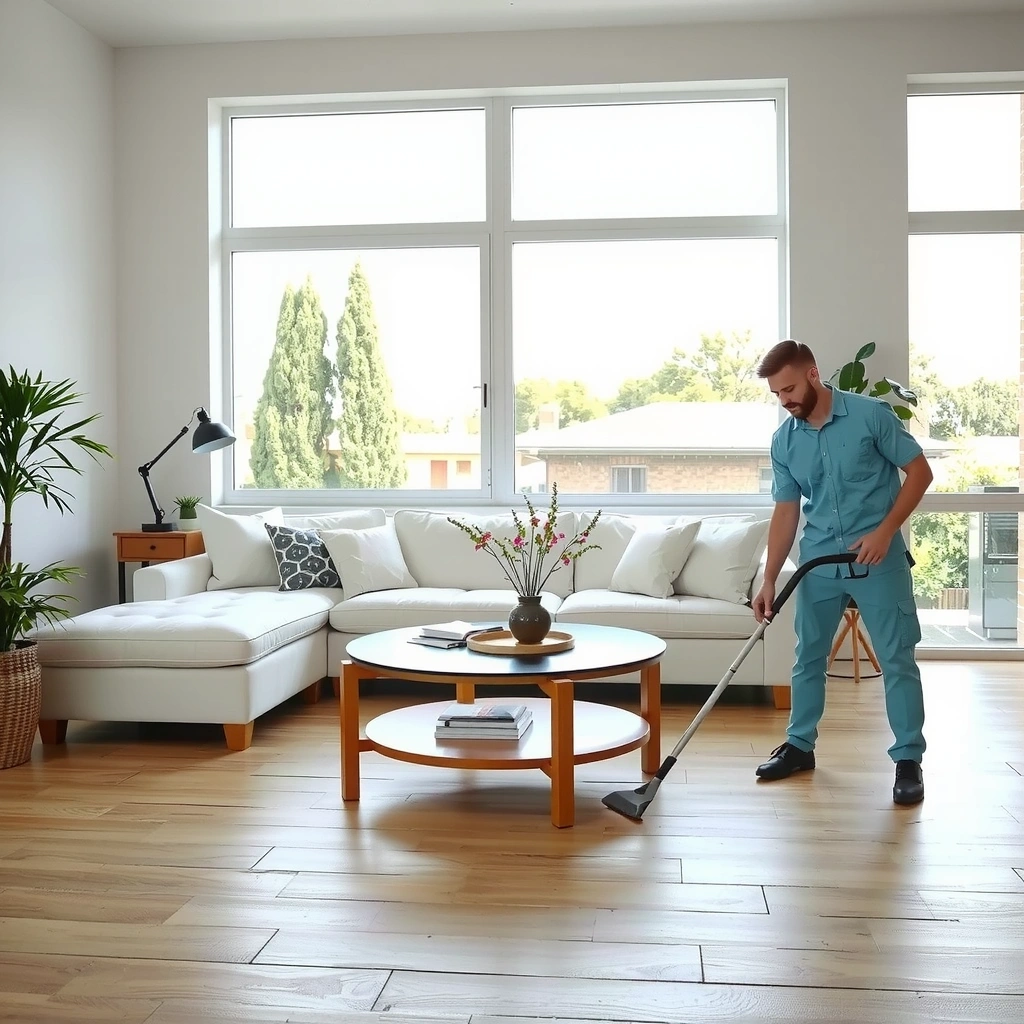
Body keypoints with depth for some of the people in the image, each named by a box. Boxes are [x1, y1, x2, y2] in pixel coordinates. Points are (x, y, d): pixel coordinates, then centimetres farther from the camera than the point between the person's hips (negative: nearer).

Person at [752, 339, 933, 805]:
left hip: (879, 560, -4)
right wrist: (769, 580, 0)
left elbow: (920, 471, -7)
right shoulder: (783, 442, 1)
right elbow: (786, 511, 4)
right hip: (819, 562, 5)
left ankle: (909, 759, 11)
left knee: (897, 661, 0)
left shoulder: (871, 414, -12)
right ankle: (800, 745, 26)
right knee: (807, 657, 12)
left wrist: (884, 531, -17)